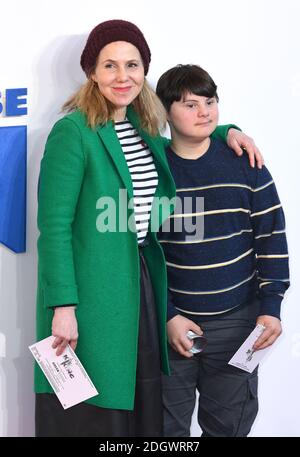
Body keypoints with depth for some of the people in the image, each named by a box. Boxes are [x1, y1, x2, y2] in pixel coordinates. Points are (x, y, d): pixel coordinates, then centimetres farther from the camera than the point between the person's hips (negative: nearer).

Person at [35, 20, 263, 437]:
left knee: (143, 403, 15)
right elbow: (54, 225, -15)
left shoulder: (143, 127, 9)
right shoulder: (73, 131, -13)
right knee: (90, 414, 4)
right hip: (93, 290, -7)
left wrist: (226, 130, 13)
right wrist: (63, 305, -20)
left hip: (143, 284, 7)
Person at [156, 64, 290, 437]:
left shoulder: (245, 164, -2)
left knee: (230, 422, 10)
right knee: (168, 424, 12)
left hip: (236, 319, 0)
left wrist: (270, 307, -5)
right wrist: (167, 316, -7)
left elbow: (271, 238, 1)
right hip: (172, 319, 0)